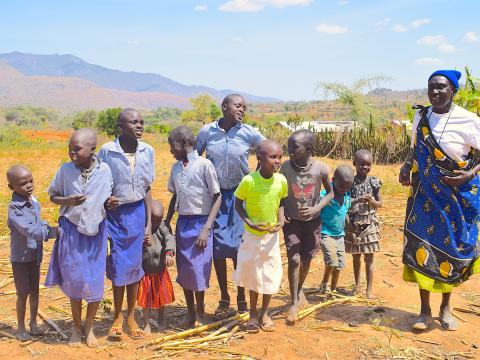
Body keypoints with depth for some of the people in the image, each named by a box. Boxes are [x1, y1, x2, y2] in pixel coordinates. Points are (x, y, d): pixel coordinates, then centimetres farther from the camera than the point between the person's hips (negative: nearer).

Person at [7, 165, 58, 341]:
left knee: (34, 290, 16)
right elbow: (29, 230, -29)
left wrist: (46, 227, -8)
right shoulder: (14, 207, -21)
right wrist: (54, 231, -31)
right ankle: (21, 327, 22)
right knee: (23, 293, 4)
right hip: (21, 256, -6)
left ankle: (33, 323, 32)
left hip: (35, 255, 6)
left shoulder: (34, 202, 1)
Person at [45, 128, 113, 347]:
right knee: (73, 281, 9)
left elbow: (111, 195, 8)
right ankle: (76, 327, 31)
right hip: (71, 231, 0)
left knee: (95, 282, 5)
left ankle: (89, 327, 27)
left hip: (96, 231, 0)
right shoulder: (65, 170, -7)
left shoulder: (104, 170, -8)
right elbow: (52, 195, 5)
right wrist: (67, 201, -14)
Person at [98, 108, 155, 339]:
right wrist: (105, 200, -21)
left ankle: (131, 316, 24)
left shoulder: (147, 151, -2)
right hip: (115, 213, -2)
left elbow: (147, 189, 4)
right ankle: (117, 317, 22)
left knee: (135, 265, 9)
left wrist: (149, 224, 4)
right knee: (118, 266, 3)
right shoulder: (107, 151, -10)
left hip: (137, 212, 3)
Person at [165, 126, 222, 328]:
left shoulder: (204, 165, -11)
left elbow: (217, 197, -9)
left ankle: (200, 313, 20)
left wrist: (207, 228, -14)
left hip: (200, 222, -5)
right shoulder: (176, 168, 8)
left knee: (198, 269, -1)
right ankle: (190, 313, 25)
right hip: (182, 222, 5)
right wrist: (166, 223, 12)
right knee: (183, 269, 10)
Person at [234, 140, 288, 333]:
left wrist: (281, 220, -10)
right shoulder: (248, 181, -20)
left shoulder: (281, 180, -11)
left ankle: (264, 313, 30)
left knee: (271, 273, 10)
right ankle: (253, 313, 30)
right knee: (253, 274, 12)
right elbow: (238, 204, -7)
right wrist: (249, 222, -20)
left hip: (271, 235, 3)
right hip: (252, 235, -2)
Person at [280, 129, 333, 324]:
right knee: (293, 259, -10)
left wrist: (316, 209, -16)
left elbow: (330, 192, -2)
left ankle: (300, 289, 42)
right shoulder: (285, 168, -16)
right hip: (292, 221, -1)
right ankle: (294, 302, 5)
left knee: (306, 260, 14)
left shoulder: (320, 168, -18)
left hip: (313, 221, 1)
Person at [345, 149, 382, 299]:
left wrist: (372, 201, -15)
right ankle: (357, 284, 31)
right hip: (354, 224, 0)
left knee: (369, 257, 4)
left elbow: (380, 204, 5)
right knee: (356, 256, 14)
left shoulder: (373, 182, -1)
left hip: (370, 224, 0)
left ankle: (369, 289, 12)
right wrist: (358, 200, -24)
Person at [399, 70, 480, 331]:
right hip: (425, 194, 3)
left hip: (458, 196, -3)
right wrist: (406, 166, -3)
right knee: (422, 248, 1)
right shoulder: (420, 117, 1)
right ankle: (425, 310, 15)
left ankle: (446, 307, 27)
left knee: (452, 248, 8)